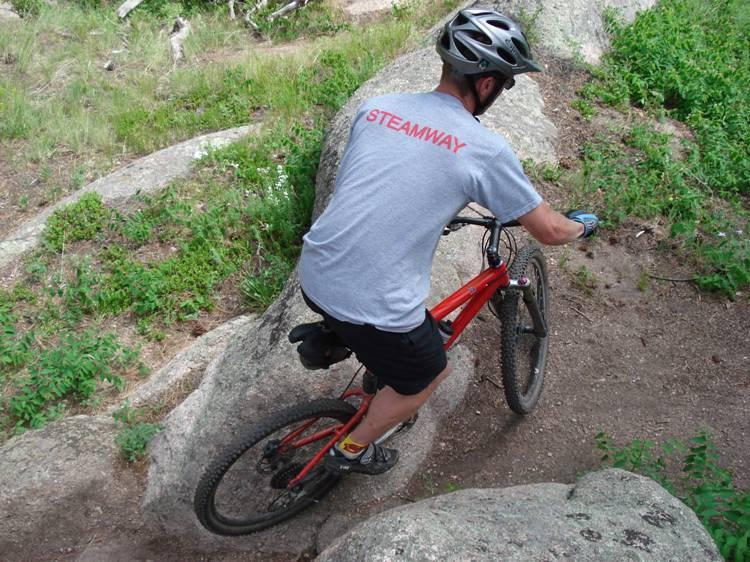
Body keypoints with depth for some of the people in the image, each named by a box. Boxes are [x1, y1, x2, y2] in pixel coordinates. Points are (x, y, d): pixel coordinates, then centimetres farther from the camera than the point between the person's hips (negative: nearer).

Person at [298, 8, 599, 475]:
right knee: (430, 374, 24)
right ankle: (354, 450, 38)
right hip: (374, 305, -6)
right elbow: (549, 230, 2)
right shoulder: (485, 149, -8)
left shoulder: (377, 106, 7)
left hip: (315, 275, 6)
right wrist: (583, 224, 26)